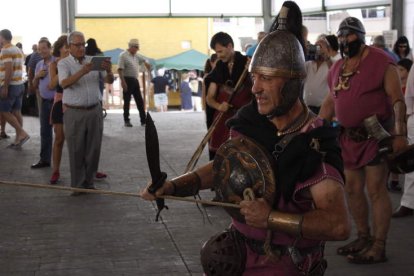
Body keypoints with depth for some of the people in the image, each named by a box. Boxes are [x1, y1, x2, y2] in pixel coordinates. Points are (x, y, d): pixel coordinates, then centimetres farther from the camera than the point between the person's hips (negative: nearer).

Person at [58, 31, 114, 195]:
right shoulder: (64, 64, -1)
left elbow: (109, 81, 4)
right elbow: (64, 83, -19)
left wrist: (108, 71, -20)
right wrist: (82, 72, -35)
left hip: (94, 111, 3)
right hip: (74, 113, -3)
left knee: (93, 149, 7)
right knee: (76, 151, 2)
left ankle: (89, 182, 19)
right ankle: (77, 185, 11)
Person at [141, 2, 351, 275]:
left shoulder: (314, 145, -25)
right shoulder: (251, 121, -6)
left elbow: (339, 225, -31)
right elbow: (223, 166, 10)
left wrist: (271, 218, -30)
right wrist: (173, 186, -3)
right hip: (240, 251, 6)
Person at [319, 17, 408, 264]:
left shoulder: (381, 61, -11)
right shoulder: (338, 68, 11)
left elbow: (398, 100, -15)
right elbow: (330, 102, 19)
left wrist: (400, 133, -24)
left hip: (376, 133, -8)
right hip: (349, 135, 8)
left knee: (376, 189, -7)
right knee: (353, 189, 12)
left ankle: (378, 247, -1)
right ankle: (364, 238, 26)